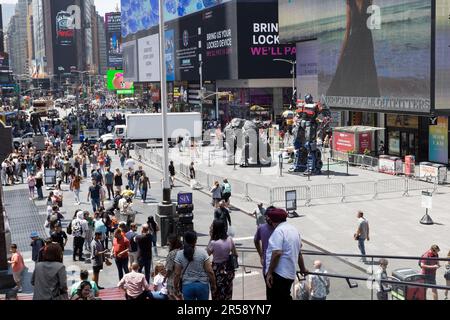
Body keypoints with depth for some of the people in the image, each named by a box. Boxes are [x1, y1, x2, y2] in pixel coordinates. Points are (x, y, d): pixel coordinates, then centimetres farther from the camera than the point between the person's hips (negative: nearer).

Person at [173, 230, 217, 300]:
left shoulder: (179, 254, -5)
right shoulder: (202, 252, -8)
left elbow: (177, 274, -4)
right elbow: (210, 272, -9)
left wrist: (177, 289, 6)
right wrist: (213, 285, 3)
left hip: (187, 286, 1)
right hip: (202, 285, -1)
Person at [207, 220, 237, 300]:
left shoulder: (213, 243, -24)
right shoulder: (229, 239, -7)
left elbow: (207, 253, -6)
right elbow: (235, 254, 3)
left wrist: (211, 238, -11)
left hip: (218, 270, -5)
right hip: (228, 269, 5)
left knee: (218, 295, 10)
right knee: (228, 294, 19)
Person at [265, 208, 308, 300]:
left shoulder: (278, 230, -12)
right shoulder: (294, 230, 15)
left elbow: (277, 253, -22)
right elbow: (299, 253, 24)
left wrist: (269, 272, -19)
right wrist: (302, 269, 35)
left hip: (278, 274, -9)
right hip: (290, 274, 9)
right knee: (285, 297, 19)